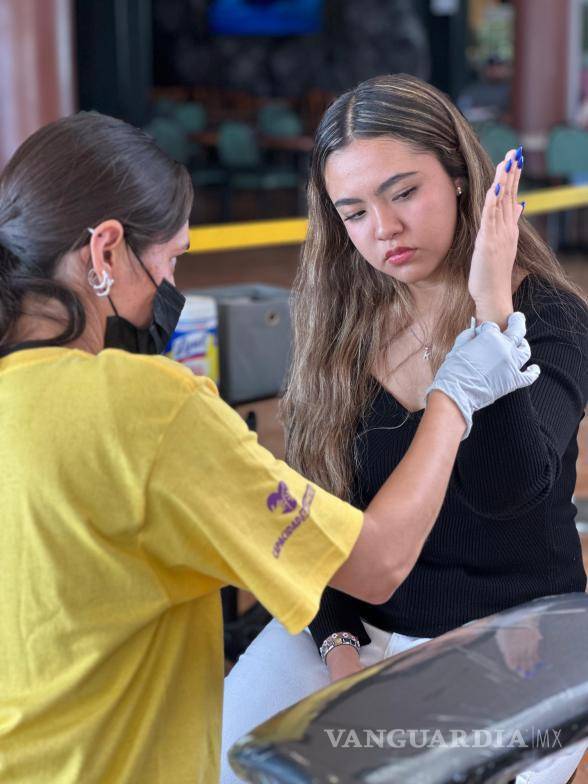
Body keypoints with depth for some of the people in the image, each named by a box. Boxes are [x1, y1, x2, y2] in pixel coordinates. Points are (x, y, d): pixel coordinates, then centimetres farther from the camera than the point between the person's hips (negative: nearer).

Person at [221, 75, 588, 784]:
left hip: (505, 637, -3)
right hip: (352, 618, 4)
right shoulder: (343, 321, 1)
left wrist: (493, 314, -35)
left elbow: (504, 492, -27)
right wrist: (335, 642, -8)